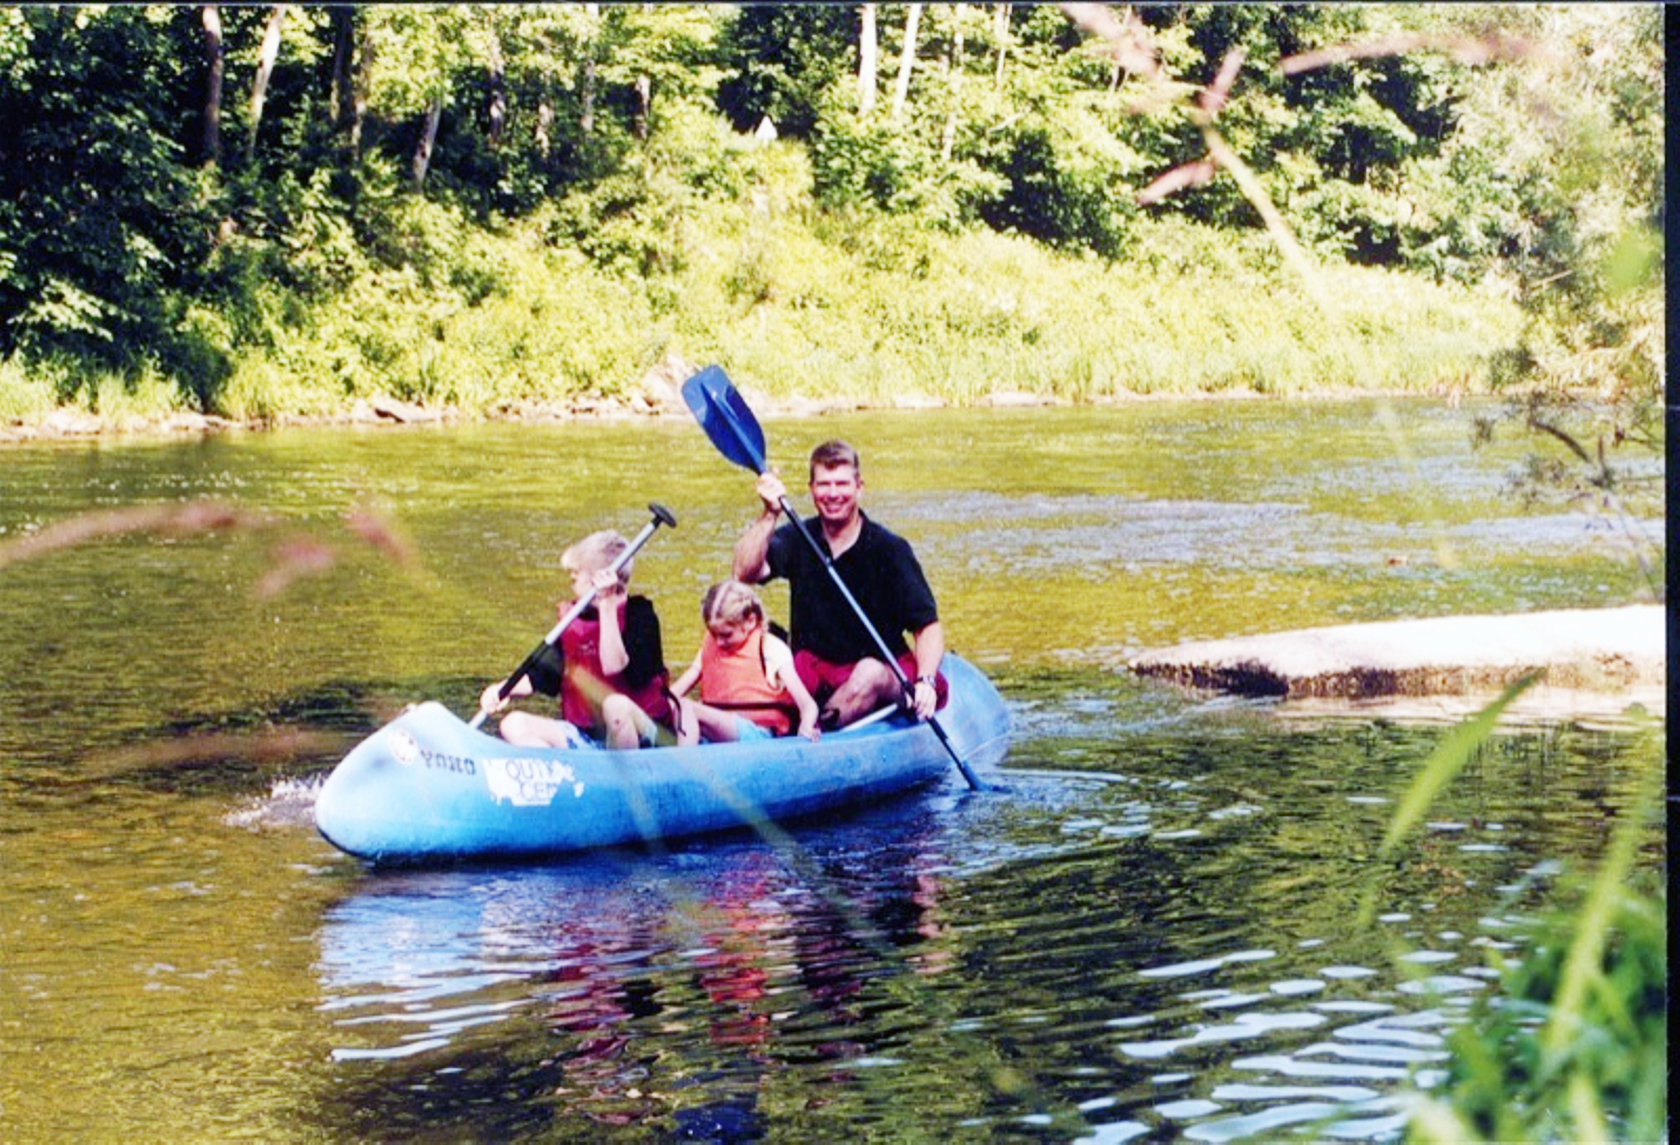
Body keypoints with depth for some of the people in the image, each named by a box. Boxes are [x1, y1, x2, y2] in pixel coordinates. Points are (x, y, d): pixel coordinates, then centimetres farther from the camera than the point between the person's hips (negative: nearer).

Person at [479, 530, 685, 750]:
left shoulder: (638, 614, -7)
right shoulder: (574, 620, 9)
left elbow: (614, 667, -23)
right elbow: (544, 676, 12)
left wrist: (606, 605, -22)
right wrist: (502, 689, -5)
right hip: (587, 736, 6)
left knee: (616, 706, -38)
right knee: (514, 725, -10)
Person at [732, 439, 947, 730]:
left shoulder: (890, 549, -5)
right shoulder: (797, 539, 4)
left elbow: (928, 625, -9)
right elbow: (745, 573, -13)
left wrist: (925, 682, -27)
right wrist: (769, 514, -24)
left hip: (885, 674, -3)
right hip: (812, 669, 3)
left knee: (869, 673, -36)